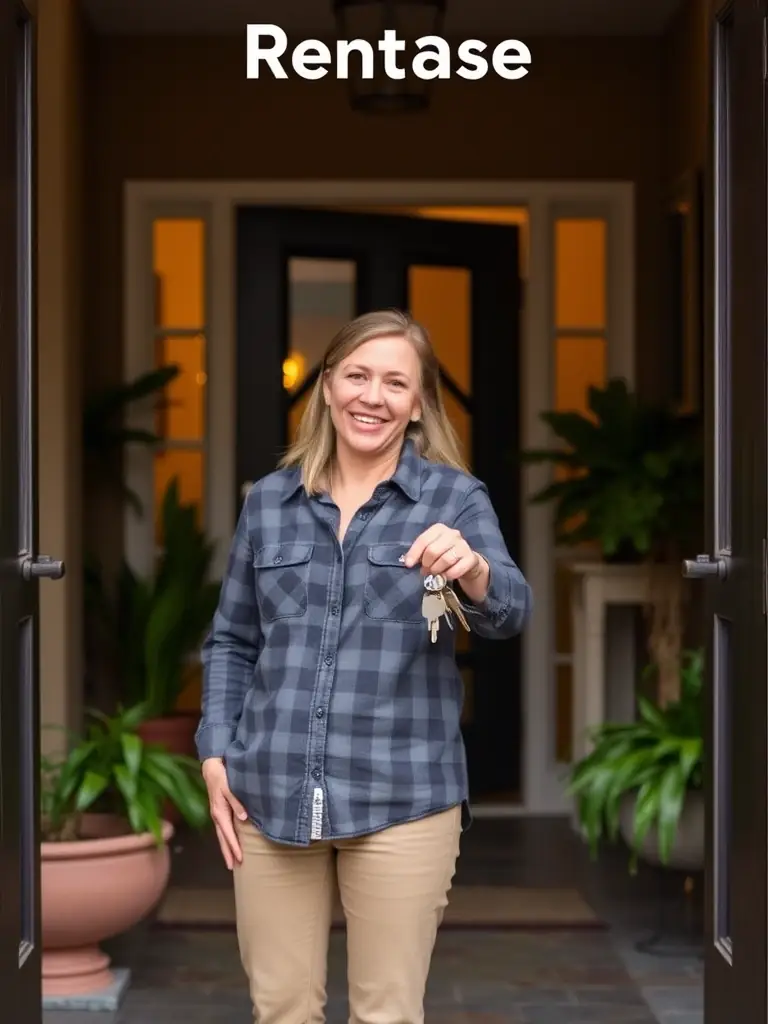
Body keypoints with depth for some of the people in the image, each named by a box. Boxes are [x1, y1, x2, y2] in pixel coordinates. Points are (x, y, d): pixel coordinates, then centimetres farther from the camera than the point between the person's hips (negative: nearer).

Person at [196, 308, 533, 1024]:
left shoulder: (457, 499, 1)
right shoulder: (271, 499, 9)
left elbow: (510, 613, -16)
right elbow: (231, 643, 15)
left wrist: (473, 570, -38)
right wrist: (215, 759, 4)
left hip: (402, 799, -2)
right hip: (270, 793, 2)